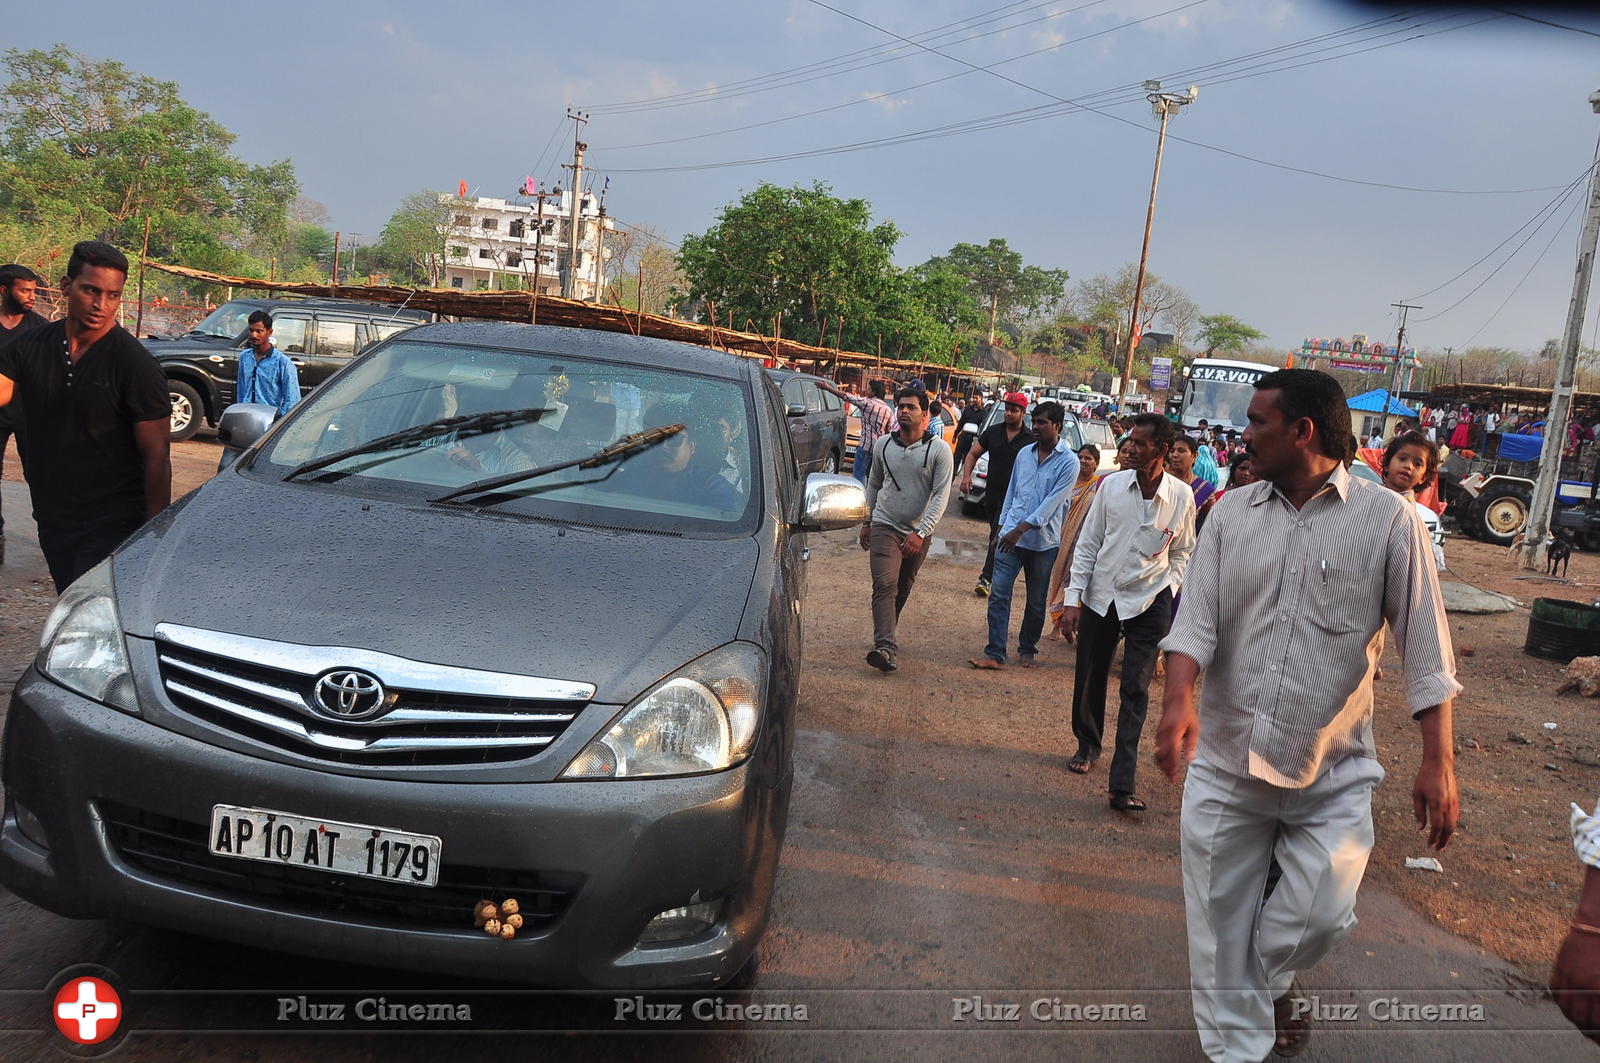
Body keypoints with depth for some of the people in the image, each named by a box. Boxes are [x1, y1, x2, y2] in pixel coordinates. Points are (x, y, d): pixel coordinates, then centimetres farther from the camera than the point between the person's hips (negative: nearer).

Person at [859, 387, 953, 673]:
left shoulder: (939, 450, -7)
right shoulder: (883, 445, 4)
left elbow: (941, 496, -12)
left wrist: (920, 533, -21)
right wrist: (866, 522, 18)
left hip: (918, 533, 0)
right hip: (885, 526, 0)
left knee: (903, 588, 12)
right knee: (885, 585, -16)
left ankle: (885, 636, 30)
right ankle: (885, 647, -27)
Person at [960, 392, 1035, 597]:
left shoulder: (1031, 439, -5)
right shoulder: (993, 432, 6)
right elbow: (973, 453, 11)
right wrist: (966, 475, -5)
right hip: (992, 494, 5)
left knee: (998, 536, -13)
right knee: (996, 536, 16)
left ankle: (986, 578, -14)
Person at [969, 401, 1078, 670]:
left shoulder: (1068, 462, -8)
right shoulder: (1025, 454, 9)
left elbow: (1052, 502, -15)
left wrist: (1021, 529, -19)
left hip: (1044, 541, -3)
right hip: (1011, 536, 4)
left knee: (1036, 601, 10)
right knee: (999, 595, -6)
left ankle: (1027, 650, 27)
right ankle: (995, 654, -5)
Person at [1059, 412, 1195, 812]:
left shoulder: (1181, 496, -6)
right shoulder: (1112, 485, -5)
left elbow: (1182, 552, 9)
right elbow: (1088, 544, 0)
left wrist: (1167, 591, -3)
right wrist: (1072, 600, -3)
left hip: (1148, 603, -1)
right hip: (1100, 596, 2)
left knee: (1136, 690, -5)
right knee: (1089, 680, 11)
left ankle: (1123, 782, -3)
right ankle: (1087, 746, 37)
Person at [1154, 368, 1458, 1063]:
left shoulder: (1387, 518, -5)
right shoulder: (1231, 514, 4)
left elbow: (1424, 642, -6)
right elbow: (1197, 616, -4)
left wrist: (1438, 761, -11)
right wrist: (1178, 701, -22)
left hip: (1332, 776, -2)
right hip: (1224, 765, 2)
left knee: (1317, 918, 3)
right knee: (1221, 931, 8)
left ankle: (1273, 982, 37)